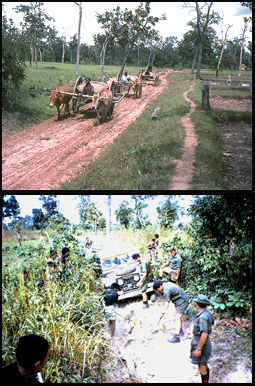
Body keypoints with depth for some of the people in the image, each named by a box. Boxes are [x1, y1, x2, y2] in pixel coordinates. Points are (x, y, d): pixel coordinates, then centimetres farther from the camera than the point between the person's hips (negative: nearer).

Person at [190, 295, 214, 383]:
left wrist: (198, 349, -27)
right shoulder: (208, 313, 0)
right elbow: (212, 323, 22)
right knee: (204, 366, 21)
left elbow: (204, 334, -32)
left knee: (202, 369, 1)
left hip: (201, 345, -10)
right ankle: (206, 381, 34)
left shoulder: (203, 317, -29)